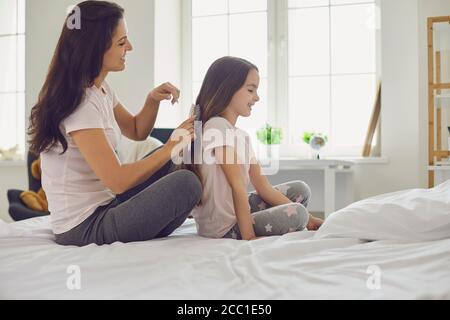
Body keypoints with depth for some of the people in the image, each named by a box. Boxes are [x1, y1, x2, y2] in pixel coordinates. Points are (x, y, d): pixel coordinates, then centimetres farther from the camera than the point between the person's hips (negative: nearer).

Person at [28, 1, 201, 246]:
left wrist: (153, 100, -2)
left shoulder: (101, 89, 5)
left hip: (103, 205, 10)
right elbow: (117, 181, -25)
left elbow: (137, 132, 17)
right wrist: (172, 147, -15)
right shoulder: (80, 104, -24)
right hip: (84, 228, -10)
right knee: (186, 183, -20)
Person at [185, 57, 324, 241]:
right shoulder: (217, 127, -17)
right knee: (296, 214, -21)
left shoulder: (242, 136, 11)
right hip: (223, 227, -9)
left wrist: (307, 218, 3)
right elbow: (238, 185, -22)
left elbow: (263, 187, 7)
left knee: (300, 190, 10)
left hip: (234, 211, 9)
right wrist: (248, 236, -21)